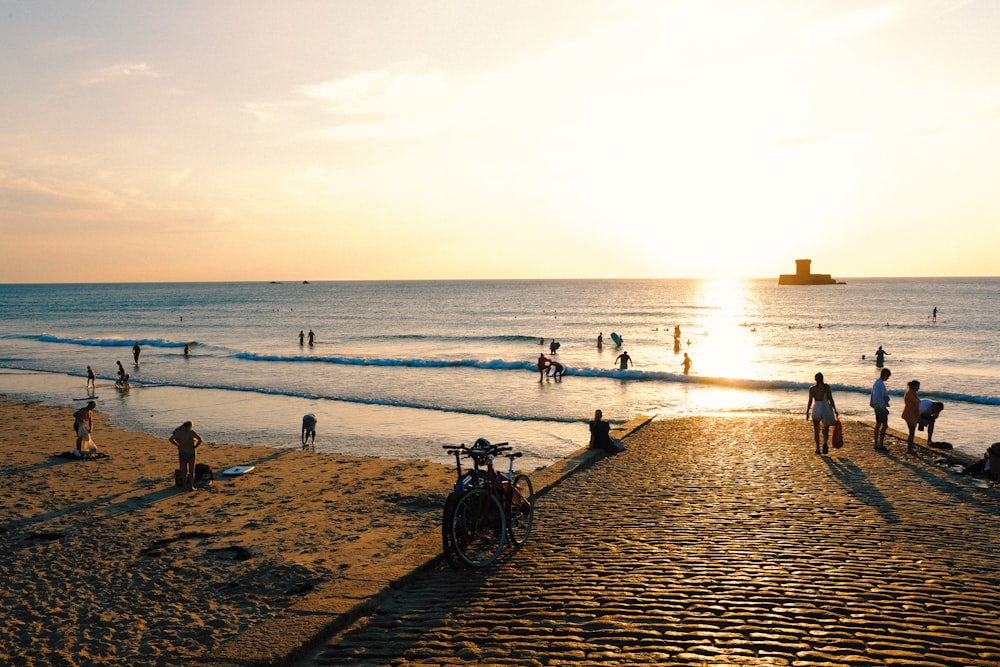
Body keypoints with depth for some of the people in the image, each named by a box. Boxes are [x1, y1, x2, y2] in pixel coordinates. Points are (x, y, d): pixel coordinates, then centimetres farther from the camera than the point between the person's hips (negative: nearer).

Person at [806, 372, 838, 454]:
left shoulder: (812, 388, -2)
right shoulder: (827, 386, -1)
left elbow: (810, 401, -5)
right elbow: (831, 399, -4)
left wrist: (807, 412, 1)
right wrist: (835, 410, 1)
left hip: (816, 408, 0)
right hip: (826, 407, 0)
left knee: (816, 429, 11)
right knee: (826, 428, 12)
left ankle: (818, 448, 9)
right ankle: (825, 442, -16)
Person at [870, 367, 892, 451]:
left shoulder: (876, 383, 9)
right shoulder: (881, 384, -21)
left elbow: (873, 395, 18)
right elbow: (880, 398, -24)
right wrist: (885, 409, -20)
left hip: (876, 406, 10)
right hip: (881, 407, -10)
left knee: (878, 425, 13)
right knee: (884, 426, -4)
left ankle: (876, 444, 18)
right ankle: (881, 445, -3)